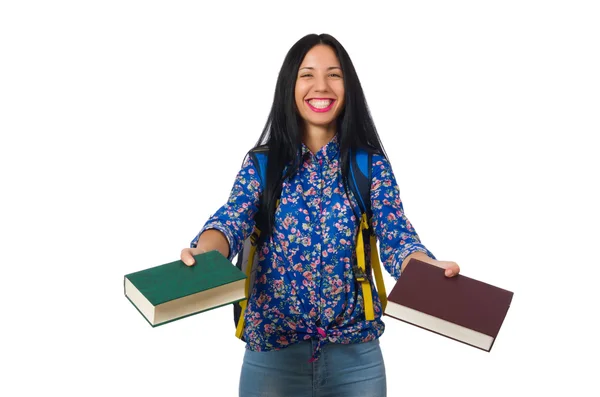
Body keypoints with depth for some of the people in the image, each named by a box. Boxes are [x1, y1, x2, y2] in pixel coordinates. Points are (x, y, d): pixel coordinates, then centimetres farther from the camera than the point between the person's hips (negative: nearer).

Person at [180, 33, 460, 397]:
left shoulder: (371, 165, 0)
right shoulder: (262, 163, 1)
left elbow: (396, 237, -11)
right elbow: (233, 219, -15)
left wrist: (430, 271, -33)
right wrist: (204, 253, -38)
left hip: (355, 353, 1)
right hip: (271, 349, 0)